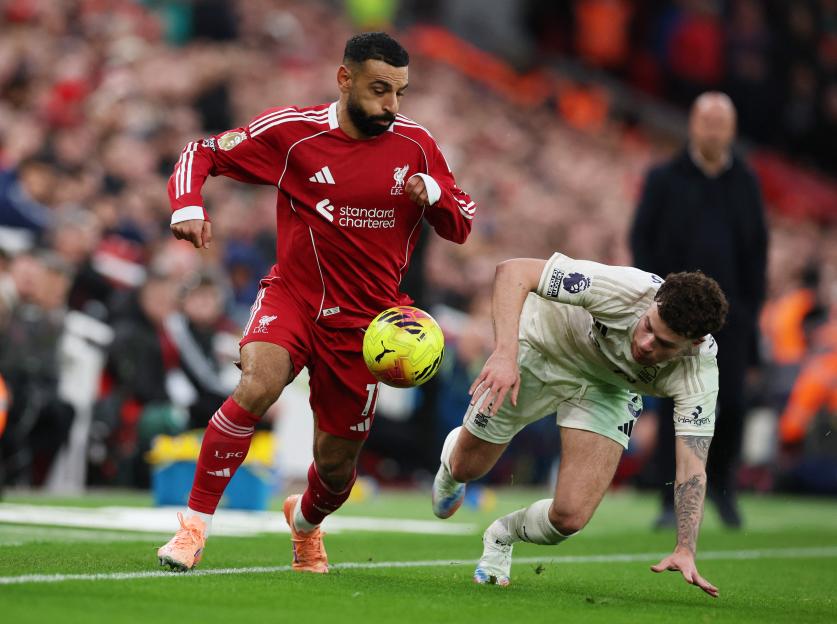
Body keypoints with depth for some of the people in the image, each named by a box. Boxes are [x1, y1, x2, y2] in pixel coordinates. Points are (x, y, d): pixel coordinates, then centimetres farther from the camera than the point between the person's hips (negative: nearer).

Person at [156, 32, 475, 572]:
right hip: (292, 298, -2)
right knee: (257, 385, -33)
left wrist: (435, 193, -17)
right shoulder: (292, 130, -9)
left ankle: (305, 519, 47)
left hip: (364, 321, 2)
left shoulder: (416, 146, -2)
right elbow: (203, 152, -1)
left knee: (337, 466, 8)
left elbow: (461, 225, 5)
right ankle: (195, 526, -22)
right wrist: (188, 204, -21)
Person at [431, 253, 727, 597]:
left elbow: (692, 468, -31)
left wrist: (685, 550, -43)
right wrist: (504, 354, -50)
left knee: (569, 517, -14)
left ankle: (502, 536, 22)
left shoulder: (699, 374, -34)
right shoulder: (626, 288, -41)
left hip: (607, 388, 1)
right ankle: (451, 453, 53)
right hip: (541, 346, -1)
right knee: (466, 468, 12)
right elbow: (514, 271, -39)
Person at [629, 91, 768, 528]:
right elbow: (641, 240, 3)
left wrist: (753, 304, 5)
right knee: (676, 406, -6)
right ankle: (672, 502, -2)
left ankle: (722, 482, 21)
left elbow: (757, 247, 14)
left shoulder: (745, 182, 10)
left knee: (733, 403, -3)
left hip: (730, 313, 2)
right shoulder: (664, 179, 3)